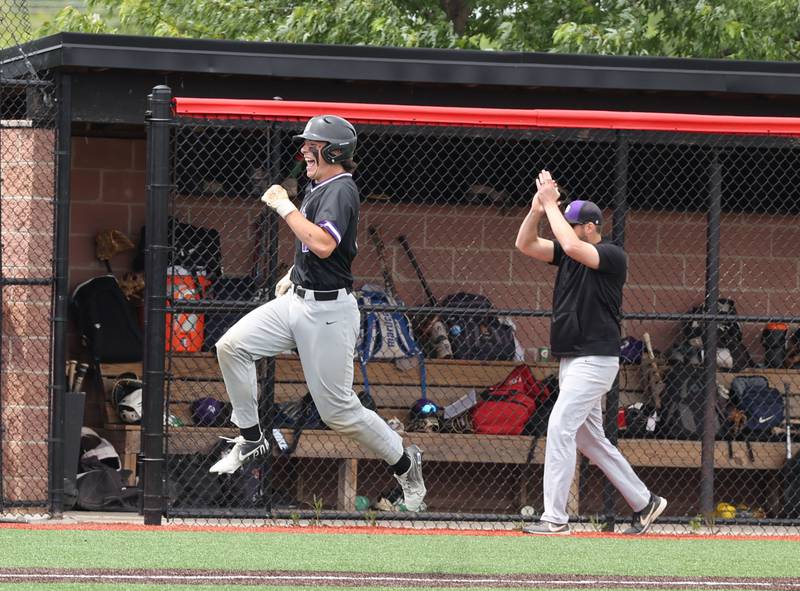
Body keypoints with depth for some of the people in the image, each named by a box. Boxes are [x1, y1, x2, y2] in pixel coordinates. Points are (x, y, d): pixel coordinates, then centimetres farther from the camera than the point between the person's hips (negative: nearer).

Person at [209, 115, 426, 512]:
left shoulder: (341, 190, -17)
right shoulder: (316, 187, 12)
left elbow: (323, 245, -32)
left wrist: (285, 207, -24)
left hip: (328, 311, -9)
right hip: (296, 300, 9)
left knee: (338, 410, -4)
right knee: (231, 345, -7)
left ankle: (404, 464, 15)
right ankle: (250, 438, 4)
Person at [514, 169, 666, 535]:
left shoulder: (612, 257, -13)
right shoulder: (569, 255, 12)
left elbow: (572, 245, -29)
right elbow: (525, 244, 9)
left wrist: (551, 204, -20)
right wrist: (537, 210, -7)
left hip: (595, 358, -10)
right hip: (570, 360, 10)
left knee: (560, 427, -15)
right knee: (589, 438, 13)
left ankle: (555, 518, -15)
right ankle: (644, 502, 23)